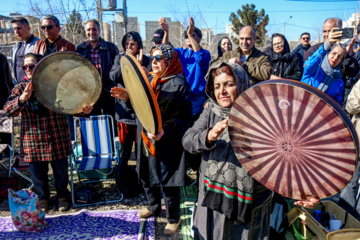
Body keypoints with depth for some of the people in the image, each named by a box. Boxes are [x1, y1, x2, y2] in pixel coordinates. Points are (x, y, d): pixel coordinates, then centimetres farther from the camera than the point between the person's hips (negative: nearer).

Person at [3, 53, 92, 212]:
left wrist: (83, 109, -20)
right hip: (33, 141, 2)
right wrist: (22, 99, -26)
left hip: (57, 139, -1)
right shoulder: (20, 88, 4)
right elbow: (8, 110, -7)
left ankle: (62, 196, 36)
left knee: (61, 170, 11)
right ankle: (43, 198, 39)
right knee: (38, 173, 14)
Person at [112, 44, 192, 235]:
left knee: (167, 183, 3)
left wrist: (165, 131, -33)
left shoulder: (178, 84, -13)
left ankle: (173, 218, 27)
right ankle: (154, 207, 46)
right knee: (146, 176, 20)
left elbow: (182, 118, -19)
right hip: (147, 139, 8)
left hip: (167, 143, -7)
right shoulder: (149, 80, 10)